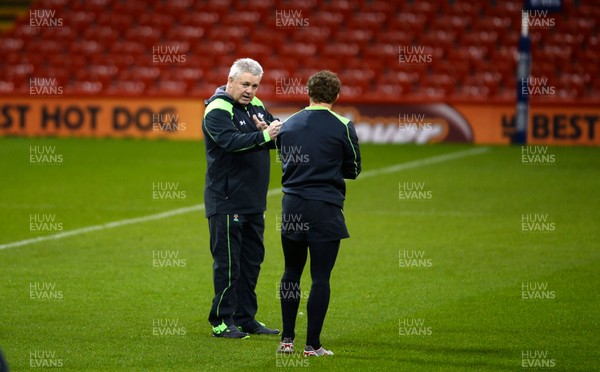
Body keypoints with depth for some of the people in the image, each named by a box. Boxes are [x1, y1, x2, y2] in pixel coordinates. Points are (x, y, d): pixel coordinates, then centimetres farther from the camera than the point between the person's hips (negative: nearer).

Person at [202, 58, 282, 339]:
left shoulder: (255, 106, 11)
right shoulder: (217, 110, -12)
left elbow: (280, 136, 4)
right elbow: (231, 141, -29)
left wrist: (269, 129, -18)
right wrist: (264, 135, -37)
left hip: (253, 201, 8)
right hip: (226, 201, -8)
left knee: (252, 260, 13)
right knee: (227, 263, -4)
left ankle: (245, 318, 21)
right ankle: (221, 321, 3)